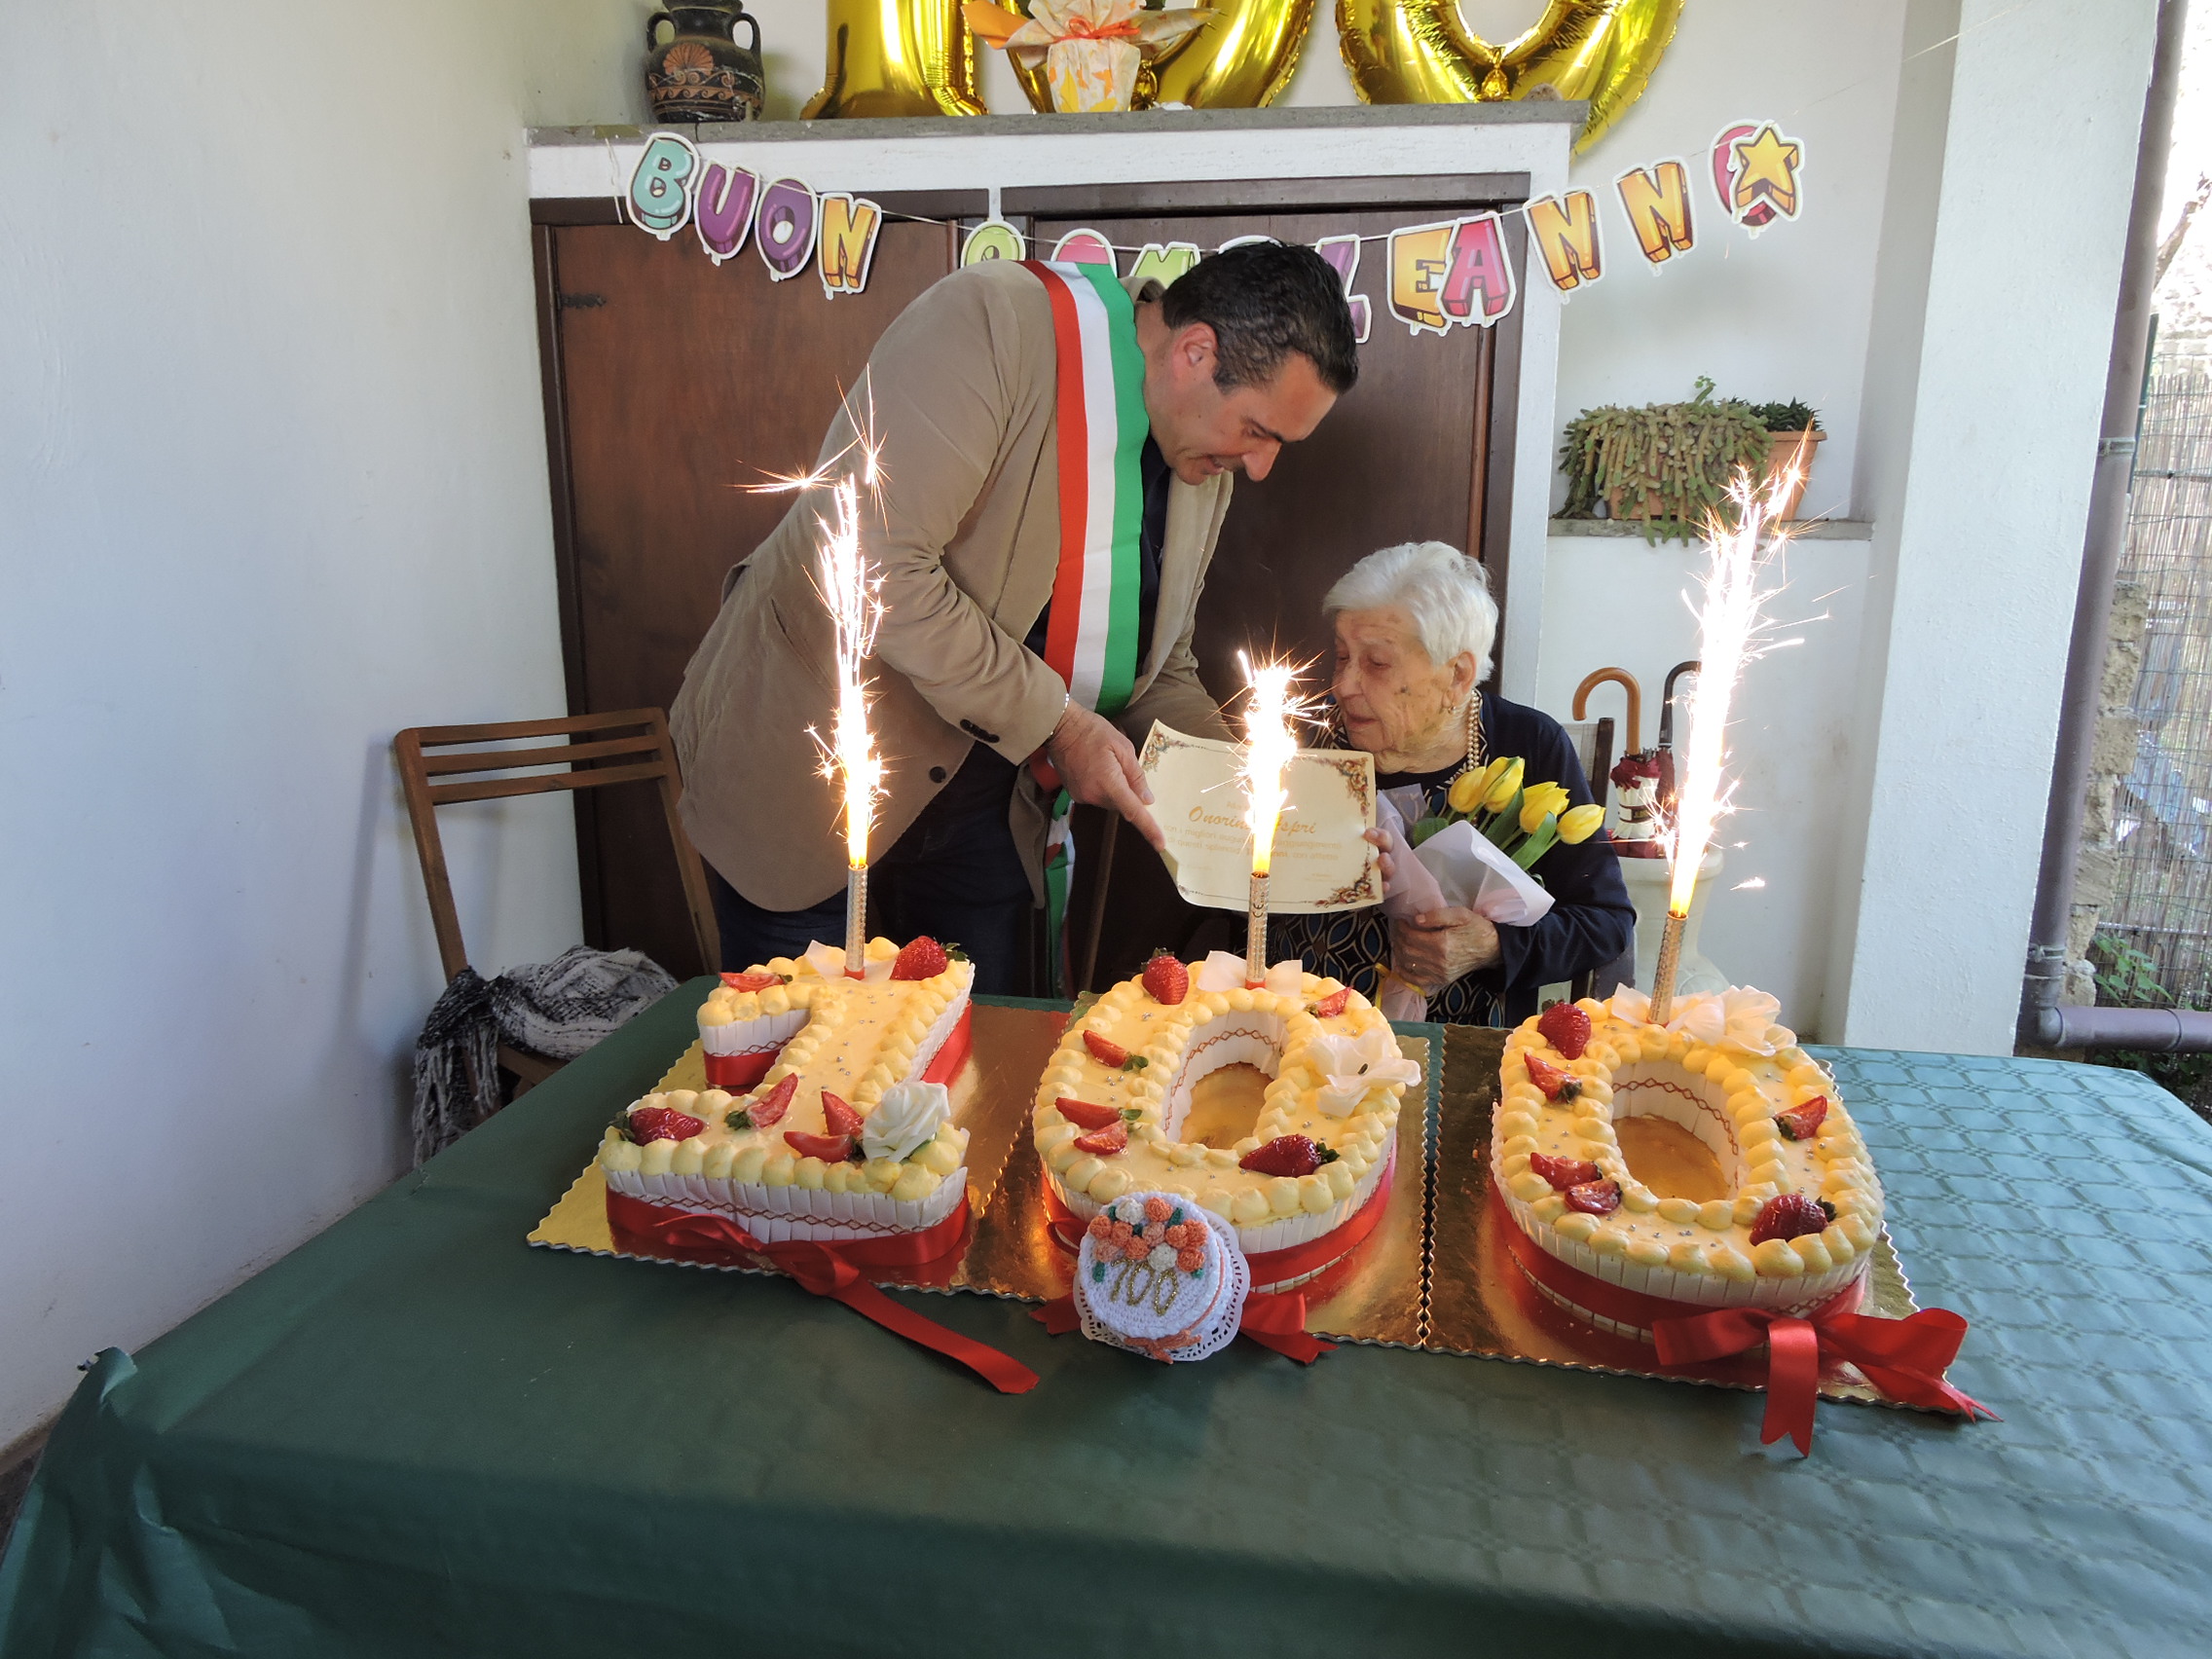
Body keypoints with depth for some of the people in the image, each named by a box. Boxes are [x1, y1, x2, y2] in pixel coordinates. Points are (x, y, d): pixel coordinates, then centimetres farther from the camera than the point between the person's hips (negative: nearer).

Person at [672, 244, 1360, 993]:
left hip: (984, 789, 6)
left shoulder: (1204, 465, 3)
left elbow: (1161, 669, 14)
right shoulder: (989, 322, -20)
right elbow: (869, 563, -28)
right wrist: (1054, 723, -24)